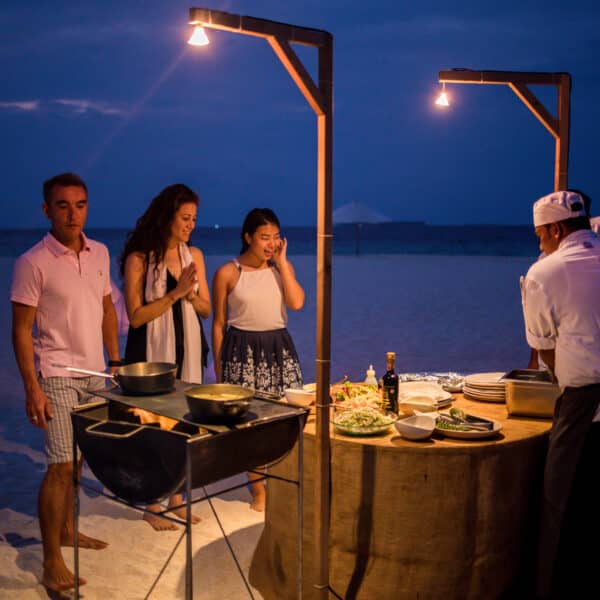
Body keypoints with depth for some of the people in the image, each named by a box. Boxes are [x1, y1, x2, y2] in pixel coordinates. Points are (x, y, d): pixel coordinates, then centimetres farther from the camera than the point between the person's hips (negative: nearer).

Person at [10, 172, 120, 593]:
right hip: (57, 376, -5)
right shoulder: (33, 263, -12)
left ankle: (68, 530, 32)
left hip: (95, 373, 6)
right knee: (62, 465, -7)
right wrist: (32, 388, -15)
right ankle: (52, 561, 4)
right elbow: (22, 330, -10)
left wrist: (116, 363, 12)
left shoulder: (100, 253, 5)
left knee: (78, 458, 15)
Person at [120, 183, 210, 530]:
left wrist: (191, 294, -14)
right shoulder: (138, 259, -10)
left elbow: (206, 309, 7)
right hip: (152, 351, -4)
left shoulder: (194, 255, 3)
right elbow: (136, 316, -13)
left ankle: (176, 498, 26)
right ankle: (153, 505, 18)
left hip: (187, 349, 4)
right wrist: (175, 294, -19)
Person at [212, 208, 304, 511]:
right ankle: (258, 490, 18)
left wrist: (281, 261, -7)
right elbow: (218, 324, 2)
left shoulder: (282, 267, 7)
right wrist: (218, 369, 2)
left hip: (279, 347, 3)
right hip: (243, 350, -3)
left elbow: (297, 302, -10)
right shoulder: (227, 273, -3)